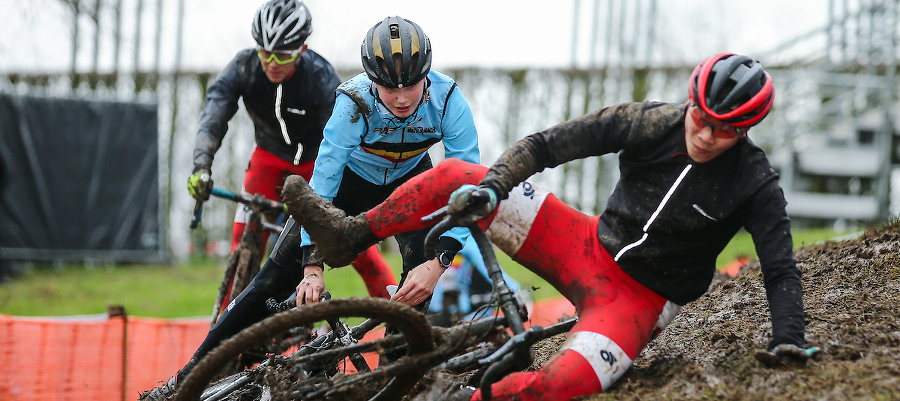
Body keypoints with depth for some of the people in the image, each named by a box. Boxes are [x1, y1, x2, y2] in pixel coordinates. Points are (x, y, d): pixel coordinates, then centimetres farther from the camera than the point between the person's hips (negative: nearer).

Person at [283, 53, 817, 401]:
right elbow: (549, 144, -12)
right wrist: (492, 187, -26)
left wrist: (788, 340, -31)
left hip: (641, 300, -4)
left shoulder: (754, 184, -17)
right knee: (455, 177, -5)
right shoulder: (652, 123, -10)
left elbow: (781, 268, -16)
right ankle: (352, 235, 4)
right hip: (590, 247, 4)